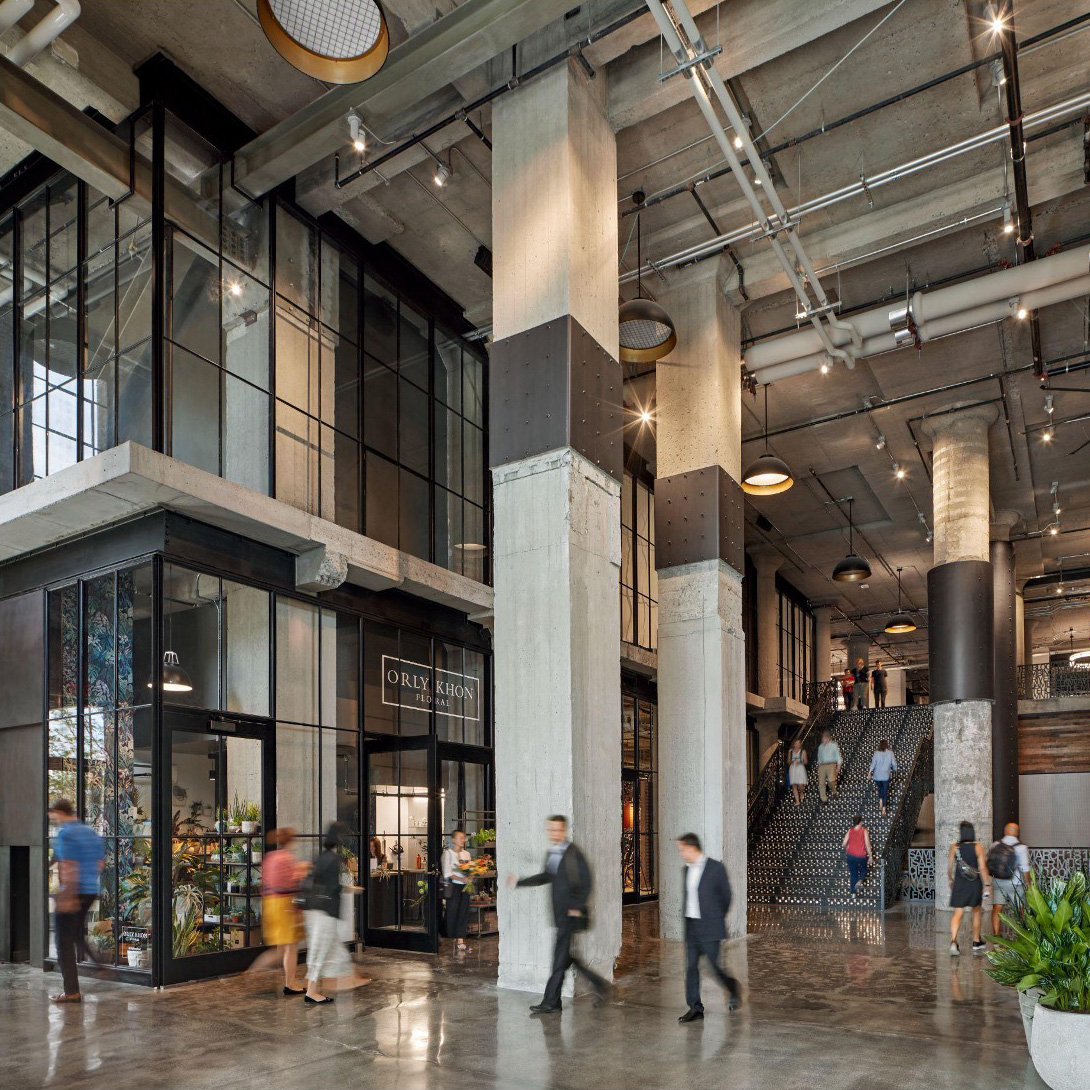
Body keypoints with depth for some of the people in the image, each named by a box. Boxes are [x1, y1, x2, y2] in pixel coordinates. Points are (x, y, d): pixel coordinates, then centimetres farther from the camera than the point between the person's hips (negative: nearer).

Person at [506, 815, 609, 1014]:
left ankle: (550, 1003, 3)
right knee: (566, 956, 13)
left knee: (560, 958, -4)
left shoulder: (574, 854, -13)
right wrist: (519, 882, 19)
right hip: (559, 914, 8)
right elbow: (547, 877, 23)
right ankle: (599, 985, 27)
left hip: (571, 914, -8)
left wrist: (577, 907, -17)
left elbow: (586, 883, -13)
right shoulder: (551, 853, 10)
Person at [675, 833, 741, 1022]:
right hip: (691, 927, 6)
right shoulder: (686, 870, 9)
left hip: (709, 928, -6)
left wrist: (716, 919, 4)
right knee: (691, 967, 3)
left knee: (715, 965, -1)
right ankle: (695, 1009, 9)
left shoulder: (716, 868, -10)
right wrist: (687, 919, 9)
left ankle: (733, 989, 27)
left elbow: (726, 896, -2)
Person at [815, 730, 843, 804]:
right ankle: (824, 799, 3)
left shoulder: (834, 745, 2)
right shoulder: (820, 747, 16)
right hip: (822, 766, 4)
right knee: (821, 783, -3)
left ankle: (834, 792, 6)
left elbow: (838, 756, 2)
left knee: (831, 780, -23)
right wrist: (818, 767, 17)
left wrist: (838, 767, -5)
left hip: (831, 765, -4)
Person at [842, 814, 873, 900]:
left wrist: (846, 850, 19)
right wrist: (870, 856, -3)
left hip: (851, 855, 2)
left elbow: (844, 844, -1)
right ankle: (860, 881, -9)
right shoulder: (864, 831, -9)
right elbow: (867, 844, -11)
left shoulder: (850, 831, -1)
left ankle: (854, 894, 11)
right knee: (863, 870, 22)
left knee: (853, 874, 12)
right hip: (862, 856, -2)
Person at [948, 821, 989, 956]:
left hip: (959, 884, 0)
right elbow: (982, 868, -12)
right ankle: (976, 942, 31)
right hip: (975, 884, 0)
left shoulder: (954, 847, -4)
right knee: (976, 911, 20)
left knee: (958, 913, -1)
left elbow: (949, 867, 2)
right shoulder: (978, 848, -7)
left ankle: (953, 941, -20)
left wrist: (950, 880, 19)